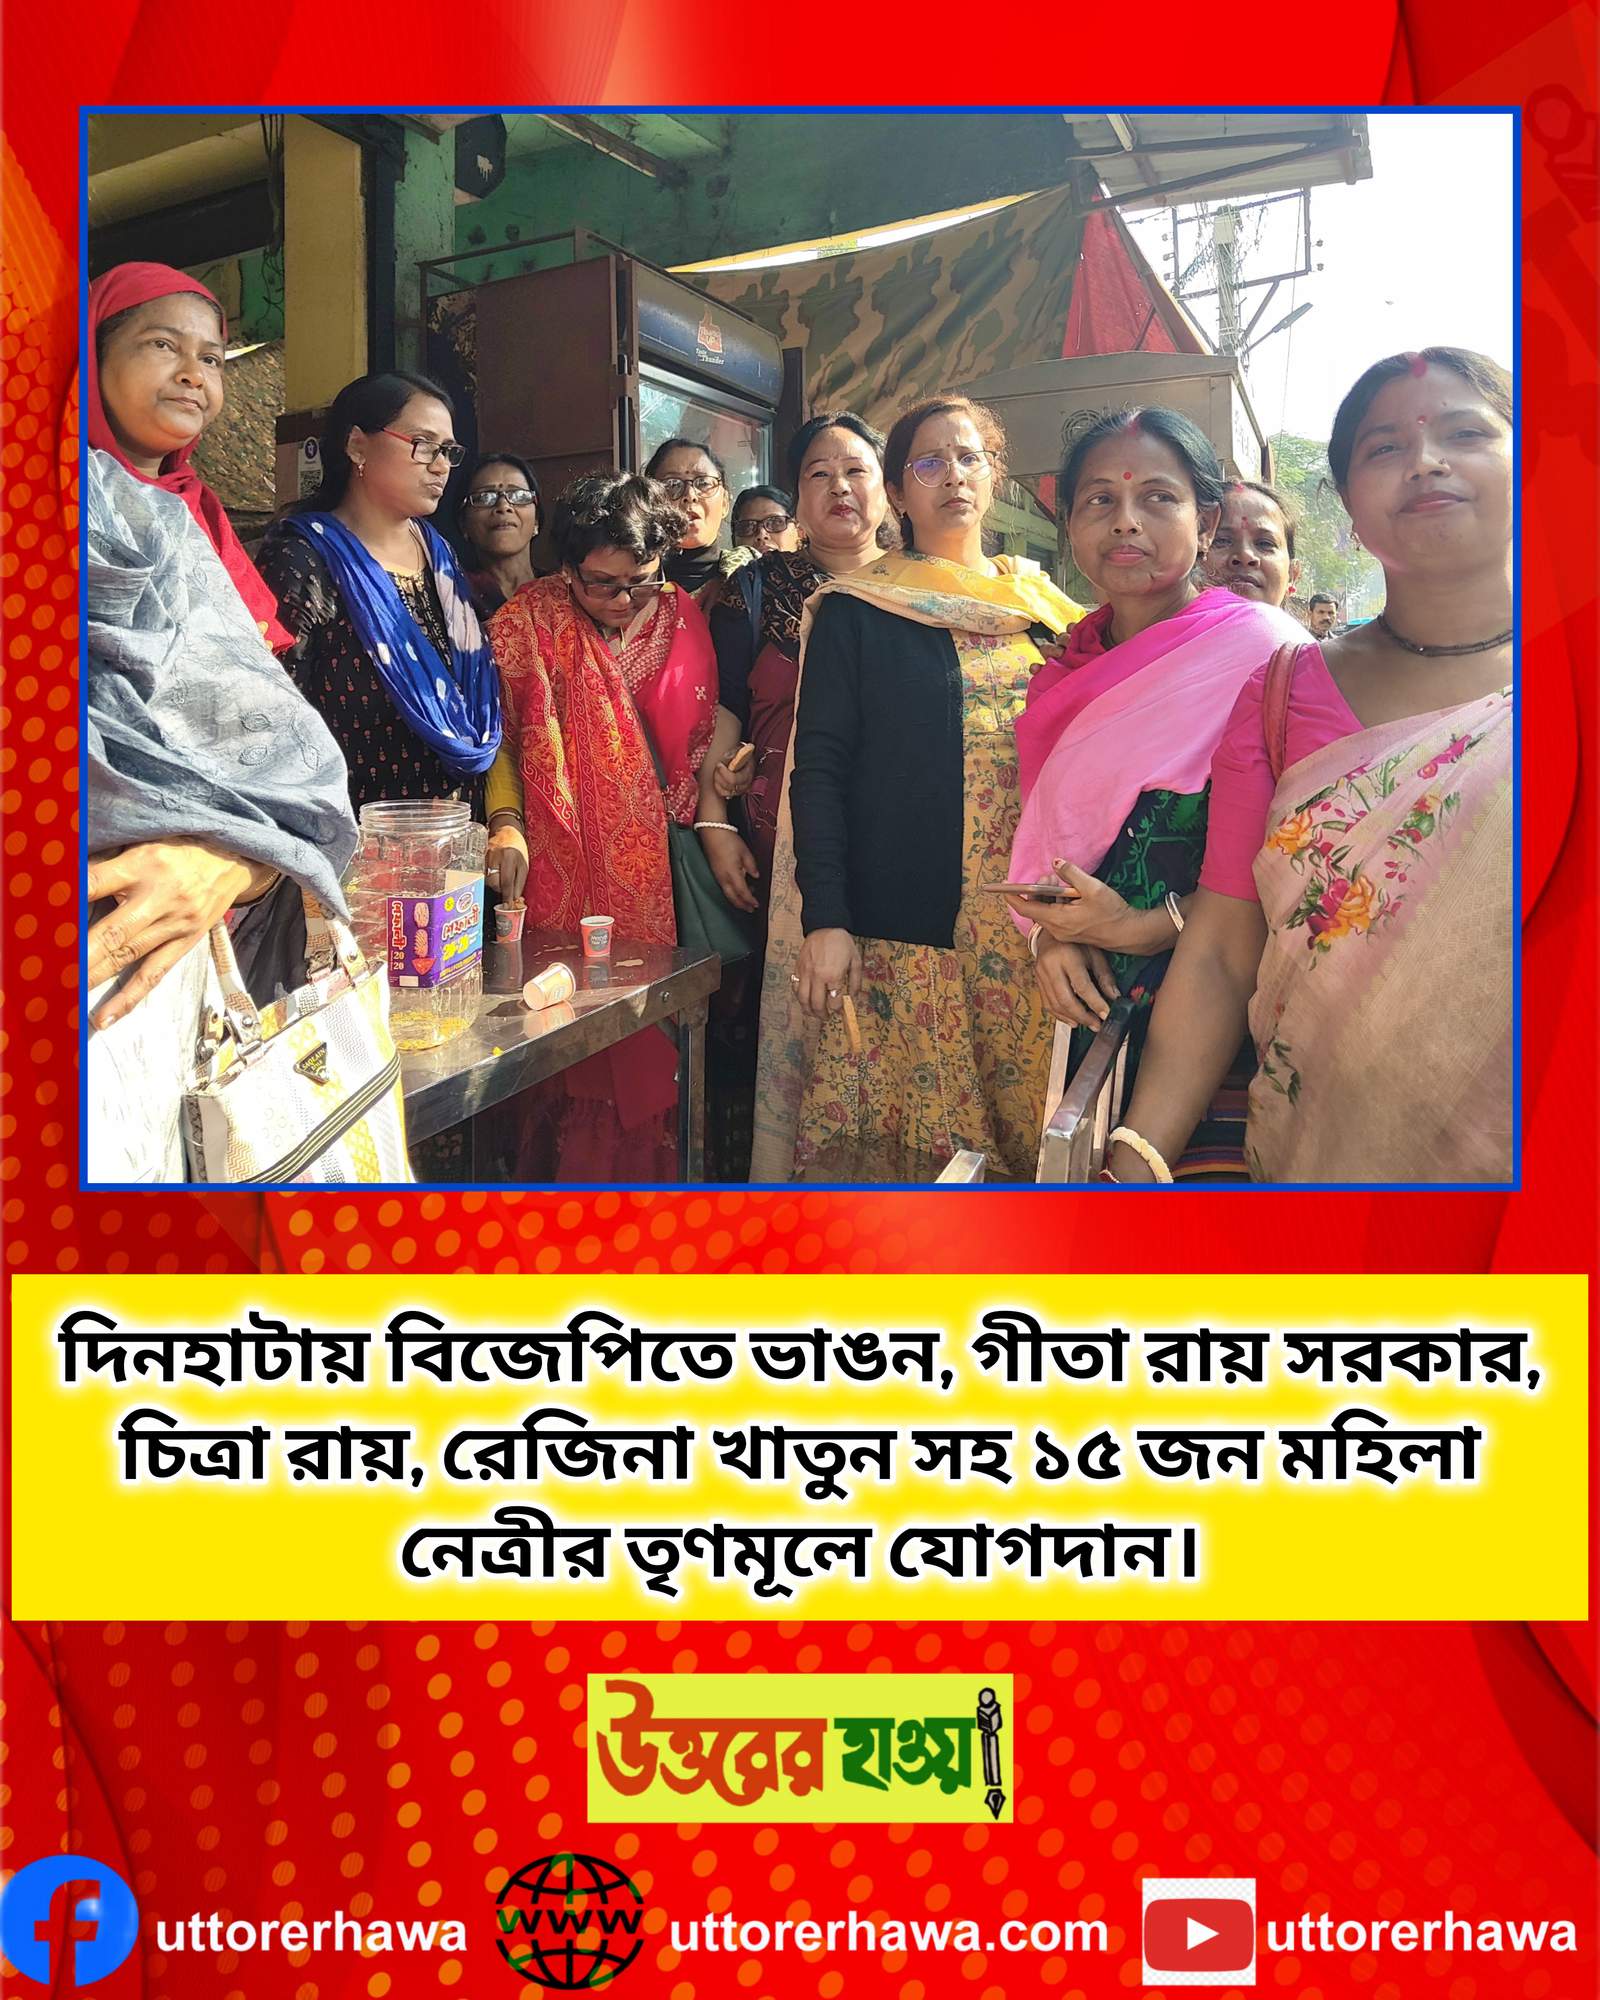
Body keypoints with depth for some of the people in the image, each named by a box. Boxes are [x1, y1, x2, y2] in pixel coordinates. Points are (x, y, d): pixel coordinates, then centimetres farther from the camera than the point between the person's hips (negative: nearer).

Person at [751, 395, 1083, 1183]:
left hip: (1035, 932, 3)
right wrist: (824, 920, -12)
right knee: (901, 1144, -3)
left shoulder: (1043, 605, 15)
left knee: (1031, 1138, 5)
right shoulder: (856, 611, 4)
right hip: (899, 931, -3)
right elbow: (818, 768, -2)